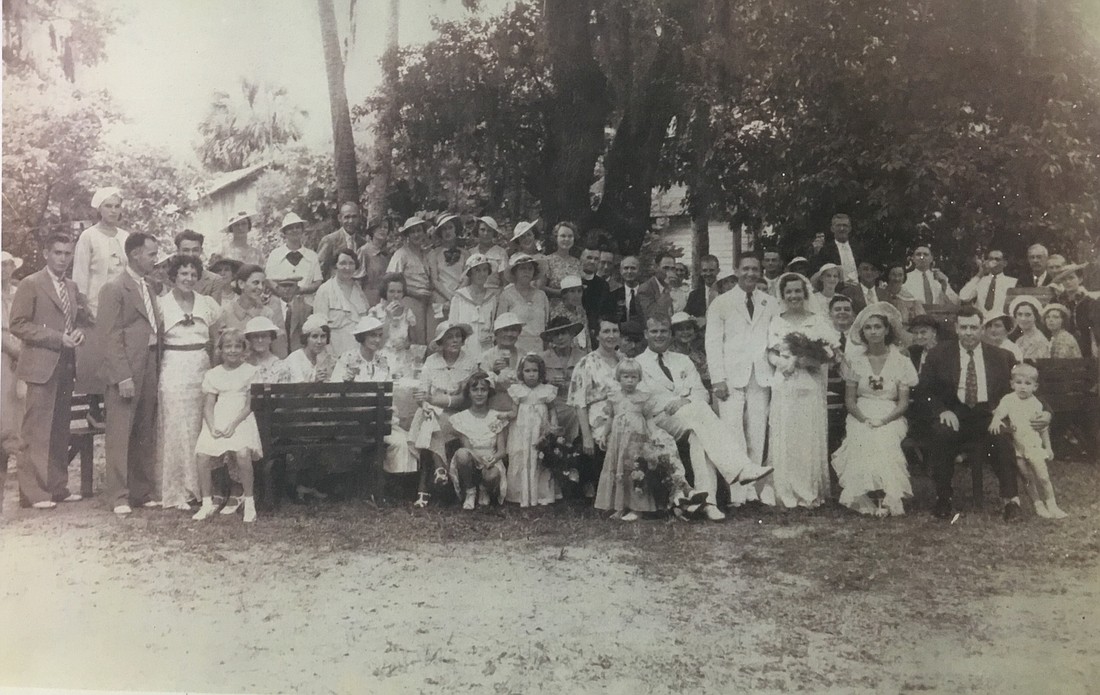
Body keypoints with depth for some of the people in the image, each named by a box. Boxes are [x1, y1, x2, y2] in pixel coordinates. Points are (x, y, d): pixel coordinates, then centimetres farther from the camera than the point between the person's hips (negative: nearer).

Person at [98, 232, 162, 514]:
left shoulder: (149, 289, 18)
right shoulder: (114, 288, -6)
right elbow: (111, 337, -12)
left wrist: (157, 368, 10)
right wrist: (123, 376, -18)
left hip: (150, 370, 8)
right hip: (126, 372, -7)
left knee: (145, 435, 11)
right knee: (120, 435, -3)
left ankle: (143, 492, 19)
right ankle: (118, 496, 3)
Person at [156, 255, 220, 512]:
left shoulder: (208, 304, 8)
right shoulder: (161, 304, 0)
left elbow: (215, 341, 16)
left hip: (203, 370, 3)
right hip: (174, 372, -3)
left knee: (202, 430, 4)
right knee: (177, 431, -2)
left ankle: (200, 487, 14)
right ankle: (177, 493, 6)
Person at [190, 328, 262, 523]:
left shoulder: (250, 371, 5)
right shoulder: (212, 374, 14)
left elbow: (250, 404, -1)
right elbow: (208, 405, 8)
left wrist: (233, 424, -14)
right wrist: (212, 427, -10)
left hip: (241, 420, -3)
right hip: (217, 421, 3)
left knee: (242, 453, -29)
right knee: (202, 454, -19)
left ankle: (249, 500, -11)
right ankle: (207, 503, -3)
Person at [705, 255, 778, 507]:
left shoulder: (770, 304, 15)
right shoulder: (721, 303, 8)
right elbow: (713, 342, 3)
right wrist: (718, 379, -6)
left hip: (762, 378, 2)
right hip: (732, 378, -2)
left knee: (757, 436, 0)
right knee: (733, 436, -8)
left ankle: (754, 490, 7)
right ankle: (737, 493, -5)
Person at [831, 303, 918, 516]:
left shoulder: (900, 361, 4)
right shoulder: (854, 360, 8)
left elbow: (904, 402, 0)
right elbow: (849, 399, 6)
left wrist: (883, 421, -17)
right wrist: (864, 419, -13)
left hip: (891, 418, -1)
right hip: (861, 417, 1)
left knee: (884, 441, -32)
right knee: (864, 441, -31)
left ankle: (885, 498, -25)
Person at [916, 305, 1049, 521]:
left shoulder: (1002, 356, 11)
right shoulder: (939, 355, 9)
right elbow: (925, 391, 6)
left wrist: (1046, 412, -13)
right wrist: (942, 410, -13)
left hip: (989, 415, 0)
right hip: (954, 415, 0)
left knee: (1003, 435, -32)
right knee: (940, 433, -32)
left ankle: (1010, 498, -21)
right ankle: (943, 497, -18)